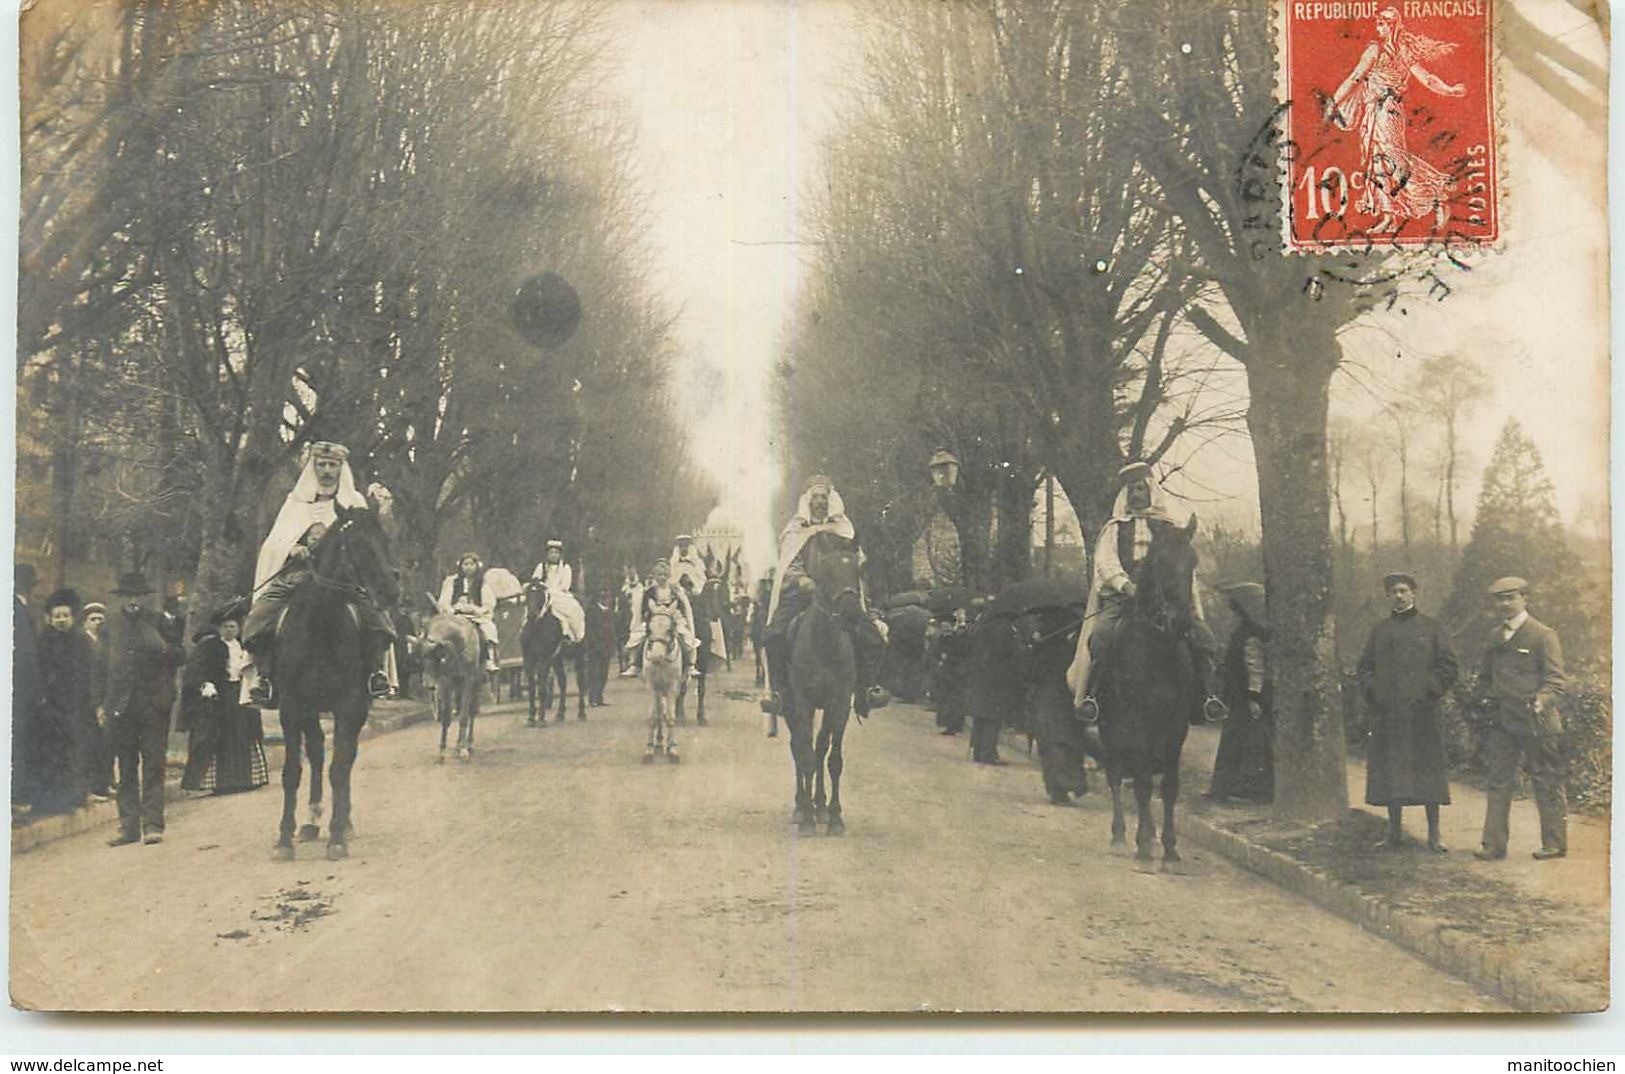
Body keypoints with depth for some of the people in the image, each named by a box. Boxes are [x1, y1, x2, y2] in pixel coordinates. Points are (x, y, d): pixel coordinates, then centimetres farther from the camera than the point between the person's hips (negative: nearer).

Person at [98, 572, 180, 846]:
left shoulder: (158, 622, 4)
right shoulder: (111, 626, 11)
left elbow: (178, 657, 4)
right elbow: (103, 666, 14)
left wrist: (164, 650, -17)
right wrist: (100, 702, 10)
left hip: (152, 703, -3)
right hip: (120, 706, 3)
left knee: (153, 766, -5)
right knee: (126, 769, 6)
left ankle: (153, 824, -4)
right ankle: (128, 825, 10)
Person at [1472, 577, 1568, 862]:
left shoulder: (1543, 635, -5)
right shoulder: (1495, 638, 14)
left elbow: (1556, 678, -11)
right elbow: (1484, 675, 25)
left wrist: (1541, 701, -27)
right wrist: (1485, 699, 9)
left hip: (1535, 722, -6)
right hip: (1501, 721, 6)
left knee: (1546, 783, 3)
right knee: (1498, 781, 4)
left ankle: (1555, 844, 13)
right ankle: (1494, 845, 7)